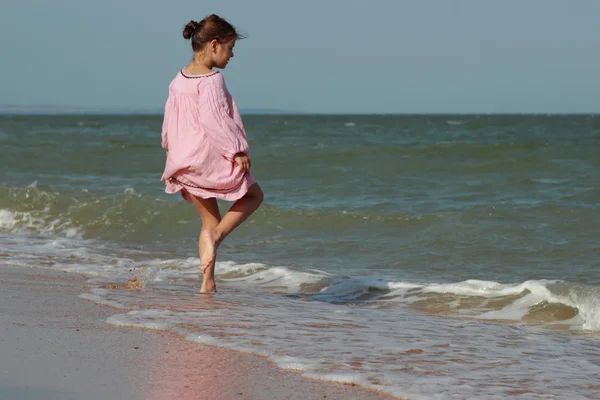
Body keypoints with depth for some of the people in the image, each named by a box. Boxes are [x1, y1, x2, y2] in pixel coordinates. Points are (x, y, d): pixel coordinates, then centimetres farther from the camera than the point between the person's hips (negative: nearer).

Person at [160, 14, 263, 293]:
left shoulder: (179, 79, 11)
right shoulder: (211, 79, -15)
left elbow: (169, 119, 16)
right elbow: (212, 119, -25)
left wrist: (172, 156, 24)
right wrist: (237, 150, -21)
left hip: (183, 163, 8)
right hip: (210, 158, -8)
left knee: (209, 221, 17)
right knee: (254, 195, 15)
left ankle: (207, 282, 10)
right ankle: (215, 235, -6)